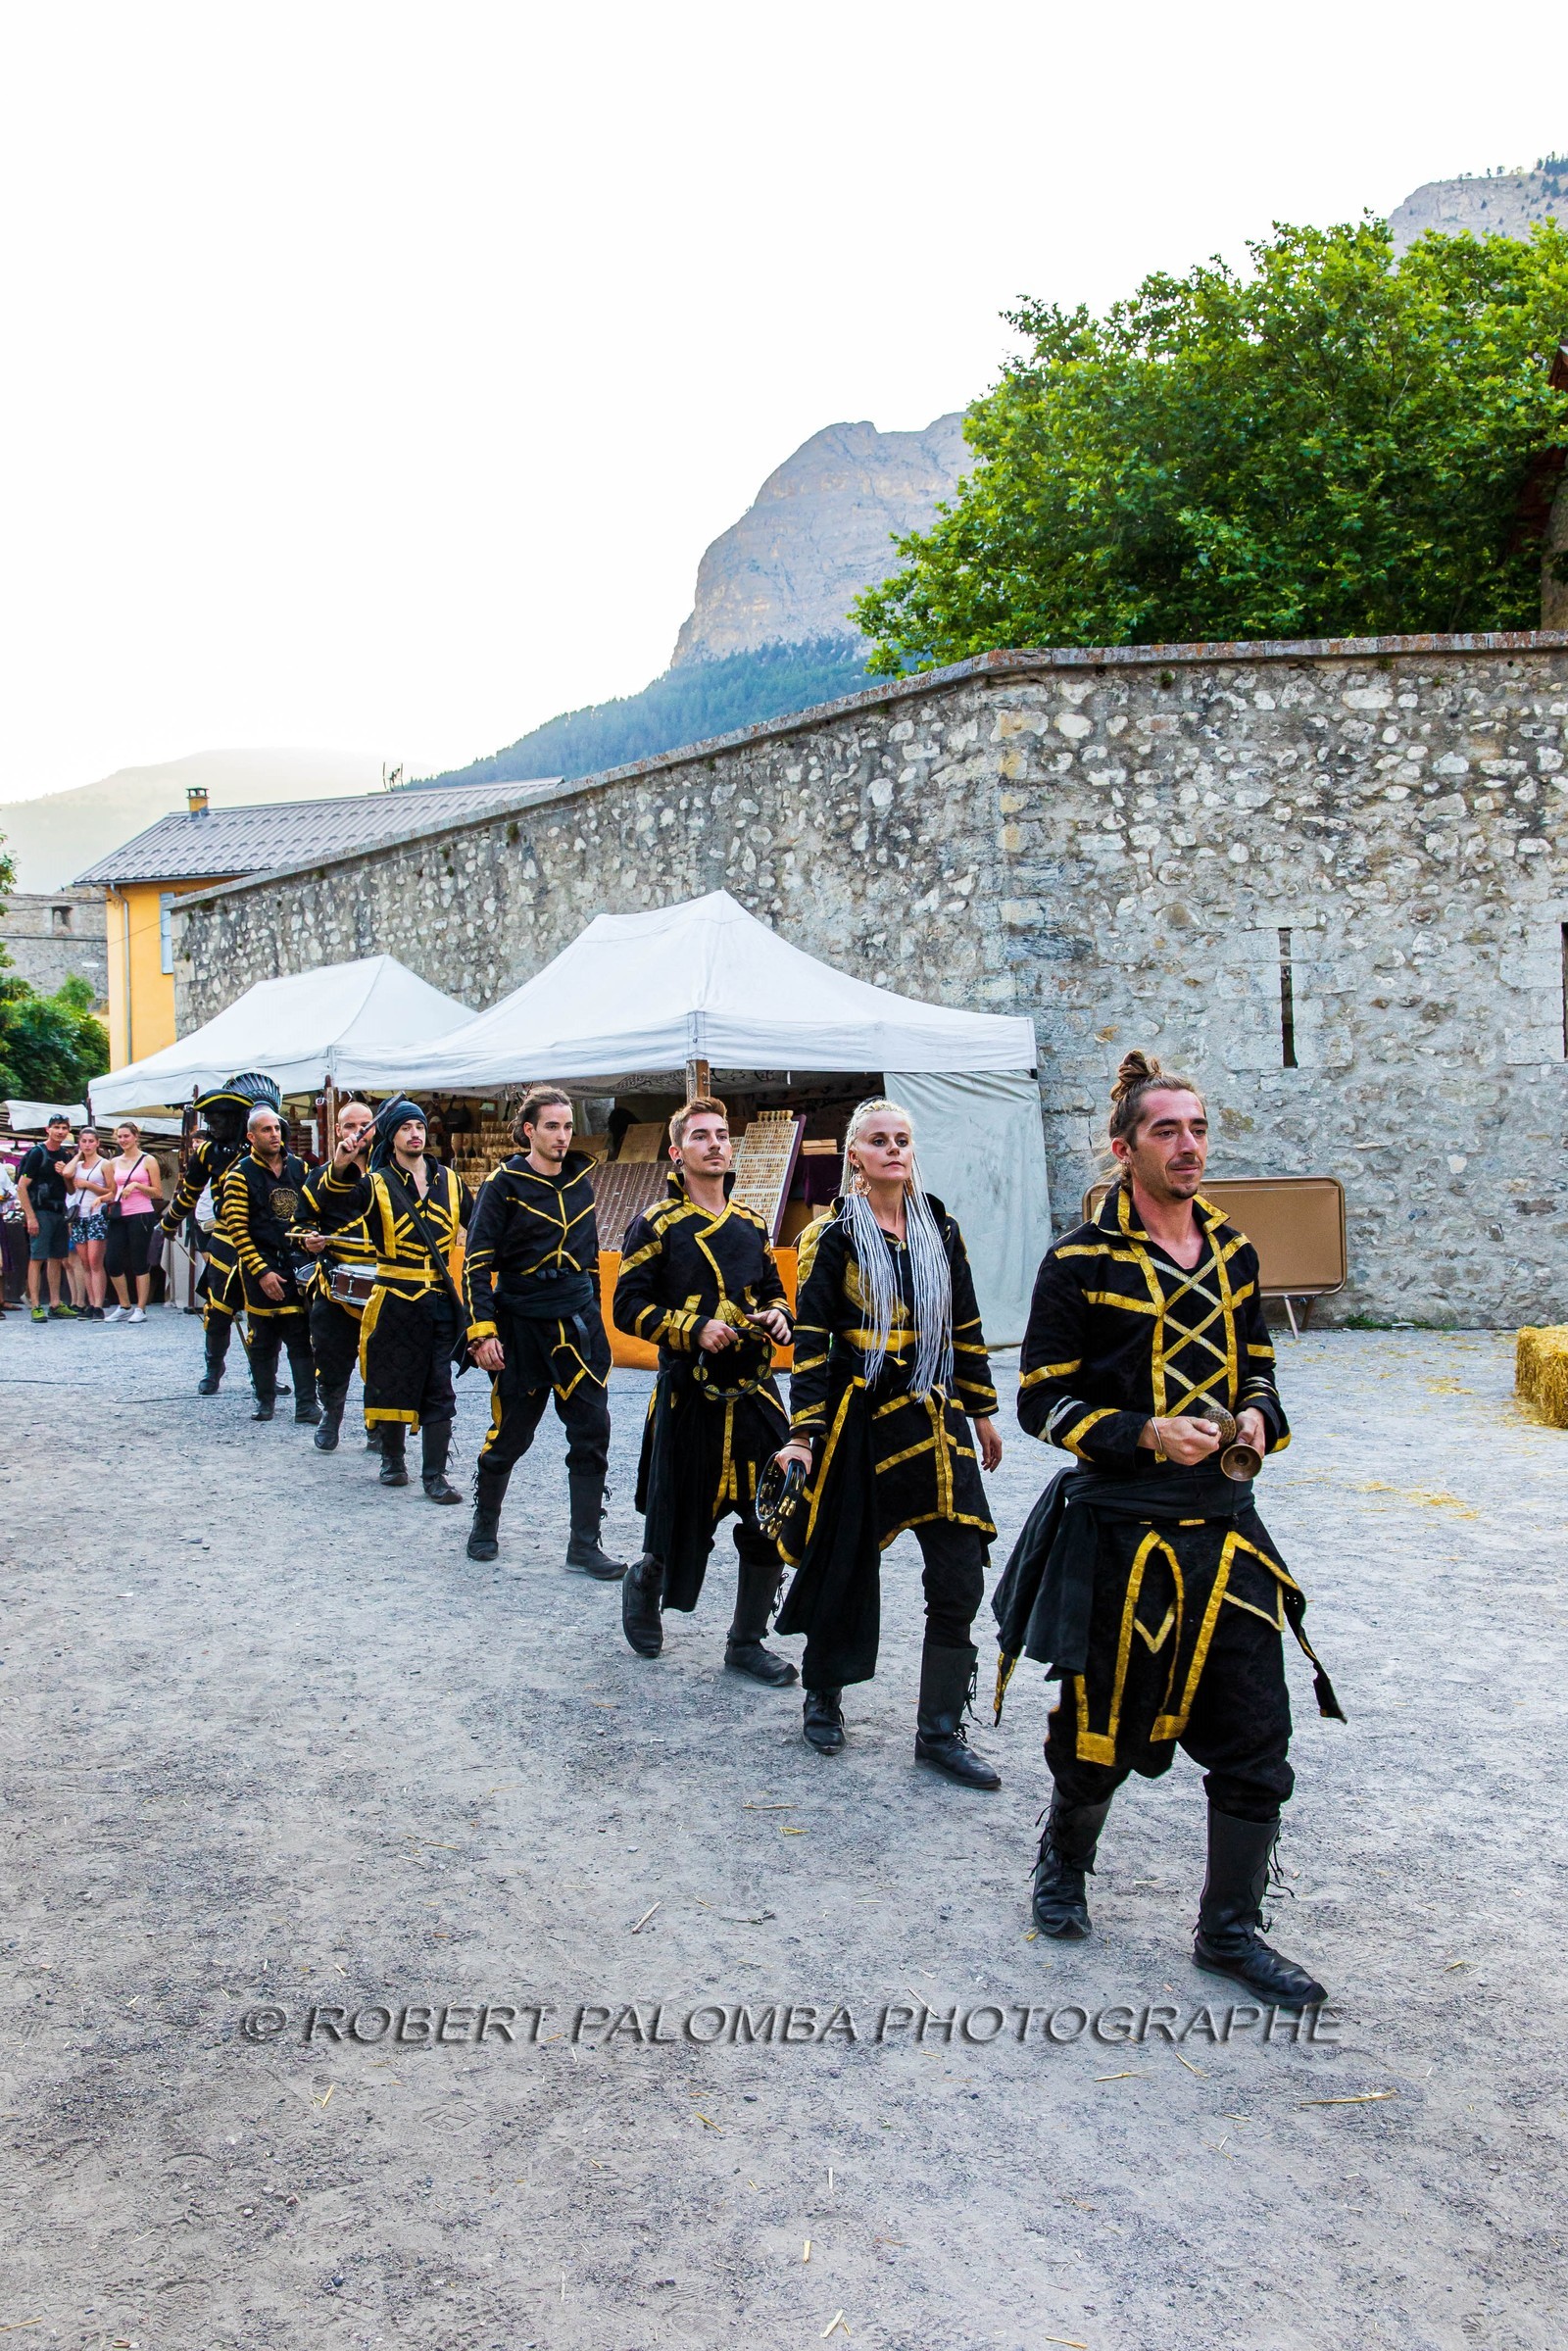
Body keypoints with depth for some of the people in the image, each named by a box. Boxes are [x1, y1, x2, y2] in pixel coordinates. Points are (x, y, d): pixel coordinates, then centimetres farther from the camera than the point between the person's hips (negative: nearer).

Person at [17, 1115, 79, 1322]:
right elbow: (22, 1186, -10)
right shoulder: (37, 1153, -6)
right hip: (40, 1211, -7)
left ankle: (55, 1305, 15)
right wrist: (30, 1217, -16)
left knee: (56, 1259, 9)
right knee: (37, 1258, -8)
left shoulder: (66, 1156, 13)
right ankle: (36, 1307, -8)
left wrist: (65, 1174, -5)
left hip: (59, 1212, 7)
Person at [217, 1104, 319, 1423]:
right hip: (260, 1267, -2)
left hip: (298, 1263, 2)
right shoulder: (240, 1175, -5)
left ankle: (306, 1403, 2)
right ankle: (264, 1398, 22)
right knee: (263, 1337, 7)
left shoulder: (299, 1167, 7)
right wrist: (262, 1272, -13)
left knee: (302, 1335, -2)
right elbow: (237, 1230, -8)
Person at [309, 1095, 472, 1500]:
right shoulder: (376, 1184, -3)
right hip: (395, 1299, -2)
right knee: (393, 1382, 9)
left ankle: (434, 1476, 2)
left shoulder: (449, 1181, 8)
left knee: (439, 1388, -1)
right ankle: (393, 1459, 29)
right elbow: (327, 1210, -20)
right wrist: (338, 1170, -35)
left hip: (441, 1299, 2)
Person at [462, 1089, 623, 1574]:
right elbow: (478, 1262, -7)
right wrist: (482, 1331, -14)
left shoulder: (580, 1182, 9)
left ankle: (585, 1544, 7)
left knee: (592, 1434, -1)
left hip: (580, 1328, 4)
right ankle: (484, 1524, 28)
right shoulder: (504, 1185, -6)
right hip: (523, 1329, -4)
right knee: (509, 1435, 6)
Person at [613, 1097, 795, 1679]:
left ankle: (746, 1642, 17)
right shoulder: (658, 1225, -4)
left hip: (755, 1394, 5)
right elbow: (630, 1307, -8)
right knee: (684, 1521, 4)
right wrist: (693, 1329, -19)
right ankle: (644, 1585, 38)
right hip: (690, 1396, -5)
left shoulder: (751, 1225, 13)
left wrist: (777, 1316, 2)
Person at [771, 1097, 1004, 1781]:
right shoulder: (832, 1236, -4)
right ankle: (822, 1696, 32)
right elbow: (811, 1341, -7)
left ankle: (940, 1732, 9)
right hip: (859, 1419, -4)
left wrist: (982, 1413, 15)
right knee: (845, 1566, 8)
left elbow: (966, 1330, 14)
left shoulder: (941, 1231, 8)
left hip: (936, 1420, 4)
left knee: (960, 1579, -2)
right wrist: (805, 1433, -13)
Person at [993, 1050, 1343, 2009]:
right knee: (1104, 1719, 9)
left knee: (1255, 1732, 4)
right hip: (1118, 1526, -4)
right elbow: (1043, 1398, -7)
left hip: (1225, 1525, 5)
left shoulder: (1234, 1252, 8)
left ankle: (1231, 1930, 20)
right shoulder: (1082, 1262, -8)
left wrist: (1260, 1415, -2)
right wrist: (1145, 1434, -19)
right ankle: (1065, 1861, 39)